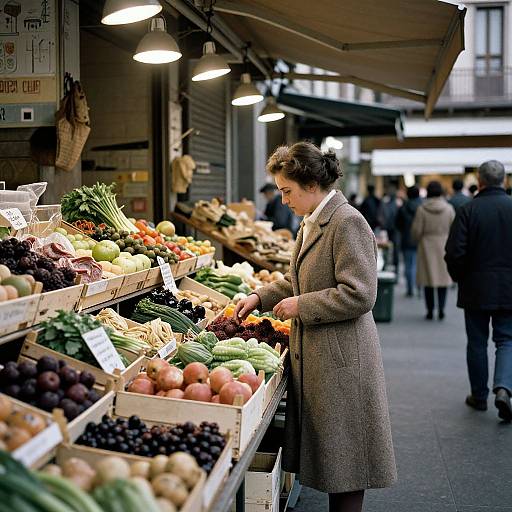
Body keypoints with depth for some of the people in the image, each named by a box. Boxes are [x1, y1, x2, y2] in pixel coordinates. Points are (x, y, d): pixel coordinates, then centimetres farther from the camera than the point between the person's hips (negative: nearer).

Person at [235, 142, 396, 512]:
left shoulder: (348, 223, -18)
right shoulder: (313, 222, 12)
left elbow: (359, 294, -23)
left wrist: (301, 306, -17)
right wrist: (261, 298, 12)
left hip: (341, 357, -9)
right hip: (315, 354, 9)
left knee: (343, 454, 4)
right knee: (327, 450, 17)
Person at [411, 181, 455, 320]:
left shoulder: (422, 209, -9)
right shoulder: (449, 208, -4)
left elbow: (416, 231, -6)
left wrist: (420, 240, 15)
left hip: (427, 247, -1)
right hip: (444, 246, 1)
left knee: (428, 278, 6)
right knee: (443, 276, 9)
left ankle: (430, 310, 8)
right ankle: (441, 307, -4)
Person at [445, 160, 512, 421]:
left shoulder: (468, 210, -10)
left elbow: (454, 253, -13)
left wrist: (460, 278, 6)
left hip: (476, 289, -1)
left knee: (477, 343, 11)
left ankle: (479, 396, 20)